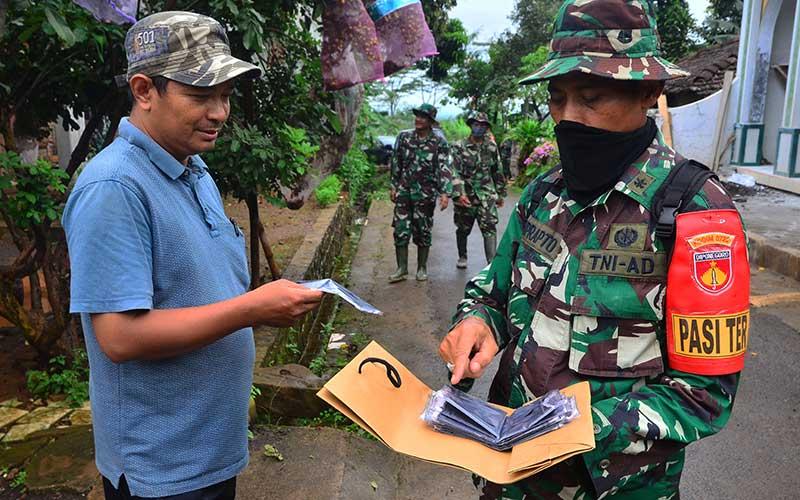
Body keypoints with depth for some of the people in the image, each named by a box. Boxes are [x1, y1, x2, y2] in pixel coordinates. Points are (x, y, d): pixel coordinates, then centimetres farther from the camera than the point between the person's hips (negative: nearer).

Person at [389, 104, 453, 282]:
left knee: (423, 233, 7)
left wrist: (445, 193, -23)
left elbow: (444, 169, -12)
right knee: (401, 231, 1)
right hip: (404, 191, 3)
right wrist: (394, 186, 12)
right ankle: (402, 269, 12)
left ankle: (422, 268, 21)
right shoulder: (404, 137, 4)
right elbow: (396, 163, 12)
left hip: (425, 194, -2)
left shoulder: (439, 143, -6)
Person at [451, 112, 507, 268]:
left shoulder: (491, 147, 7)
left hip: (486, 195, 1)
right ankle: (462, 257, 33)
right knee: (463, 229, 13)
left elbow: (497, 172, 16)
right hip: (465, 195, -1)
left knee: (489, 228, -12)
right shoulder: (460, 147, -3)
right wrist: (459, 194, -22)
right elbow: (455, 172, -11)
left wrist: (500, 194, 17)